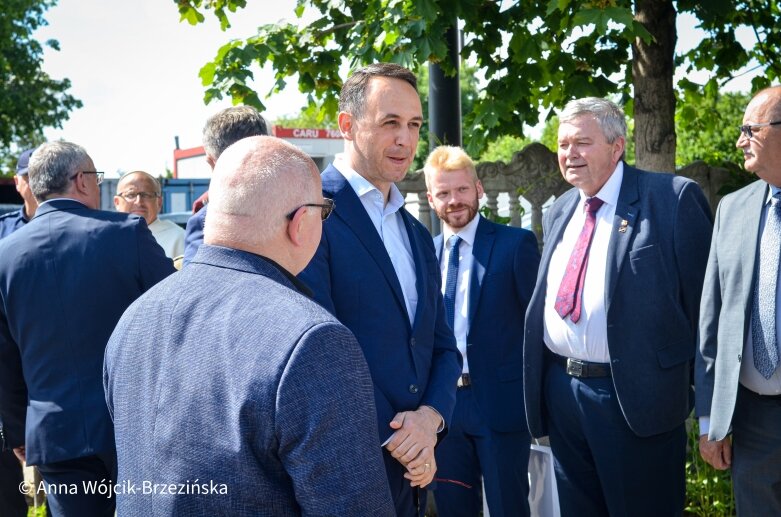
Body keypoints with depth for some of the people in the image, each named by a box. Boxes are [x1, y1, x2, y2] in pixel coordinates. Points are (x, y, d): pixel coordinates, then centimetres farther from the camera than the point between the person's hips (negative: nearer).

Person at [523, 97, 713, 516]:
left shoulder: (673, 198, -8)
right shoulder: (558, 213, 13)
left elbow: (701, 294, -7)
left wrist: (698, 384, -5)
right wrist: (541, 381, 12)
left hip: (635, 396, -6)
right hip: (560, 391, 6)